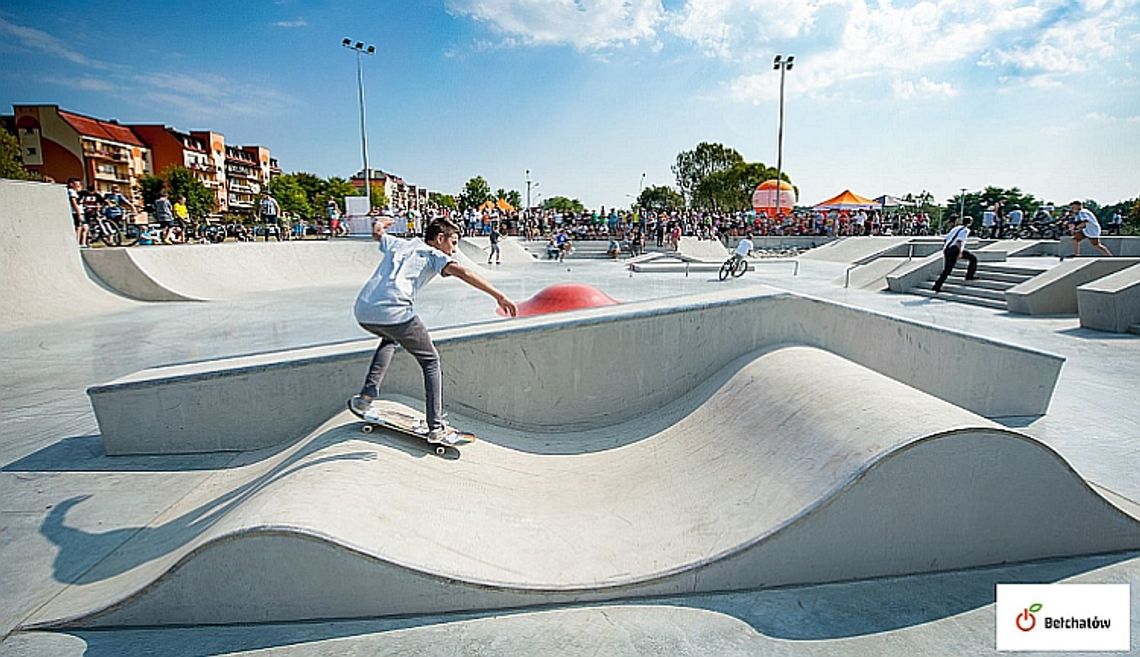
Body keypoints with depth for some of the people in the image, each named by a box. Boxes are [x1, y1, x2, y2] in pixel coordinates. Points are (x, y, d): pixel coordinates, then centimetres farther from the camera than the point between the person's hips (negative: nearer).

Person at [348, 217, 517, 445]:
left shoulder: (398, 243, 28)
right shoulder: (433, 254, 12)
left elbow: (377, 232, 45)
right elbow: (460, 272, -6)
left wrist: (382, 221, 70)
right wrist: (499, 296, -12)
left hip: (362, 311, 7)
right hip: (395, 312, -7)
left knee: (390, 339, 39)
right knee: (431, 361, 11)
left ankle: (366, 395, 26)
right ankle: (436, 428, 5)